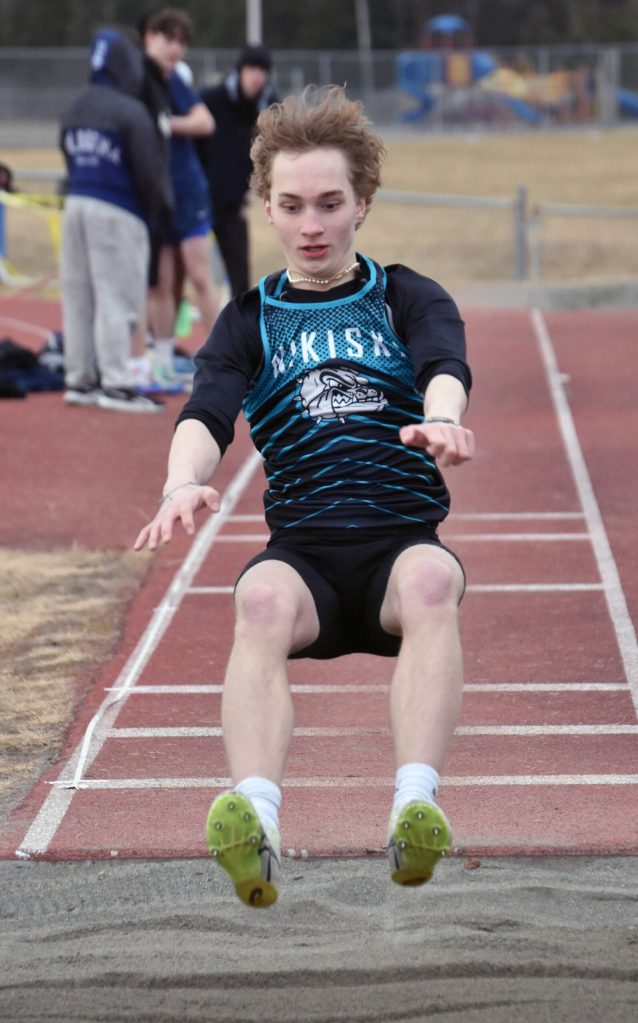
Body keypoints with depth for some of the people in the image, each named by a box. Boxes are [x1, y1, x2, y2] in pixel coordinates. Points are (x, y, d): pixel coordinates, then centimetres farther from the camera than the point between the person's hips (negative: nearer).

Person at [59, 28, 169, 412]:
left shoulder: (76, 110, 12)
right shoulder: (131, 113, -13)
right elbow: (149, 171, -12)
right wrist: (157, 210, 4)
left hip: (76, 205, 8)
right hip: (117, 214, -8)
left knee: (79, 297, 10)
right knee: (117, 299, -5)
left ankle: (80, 380, 15)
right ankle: (116, 383, -6)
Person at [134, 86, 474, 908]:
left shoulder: (408, 299, 13)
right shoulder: (249, 321, 15)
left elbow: (446, 366, -10)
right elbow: (207, 411, -5)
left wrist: (441, 418, -36)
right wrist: (183, 484, -29)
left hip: (403, 540, 0)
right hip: (304, 552, 0)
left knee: (433, 578, -36)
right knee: (262, 600, -35)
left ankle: (416, 809, -51)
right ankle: (256, 824, -55)